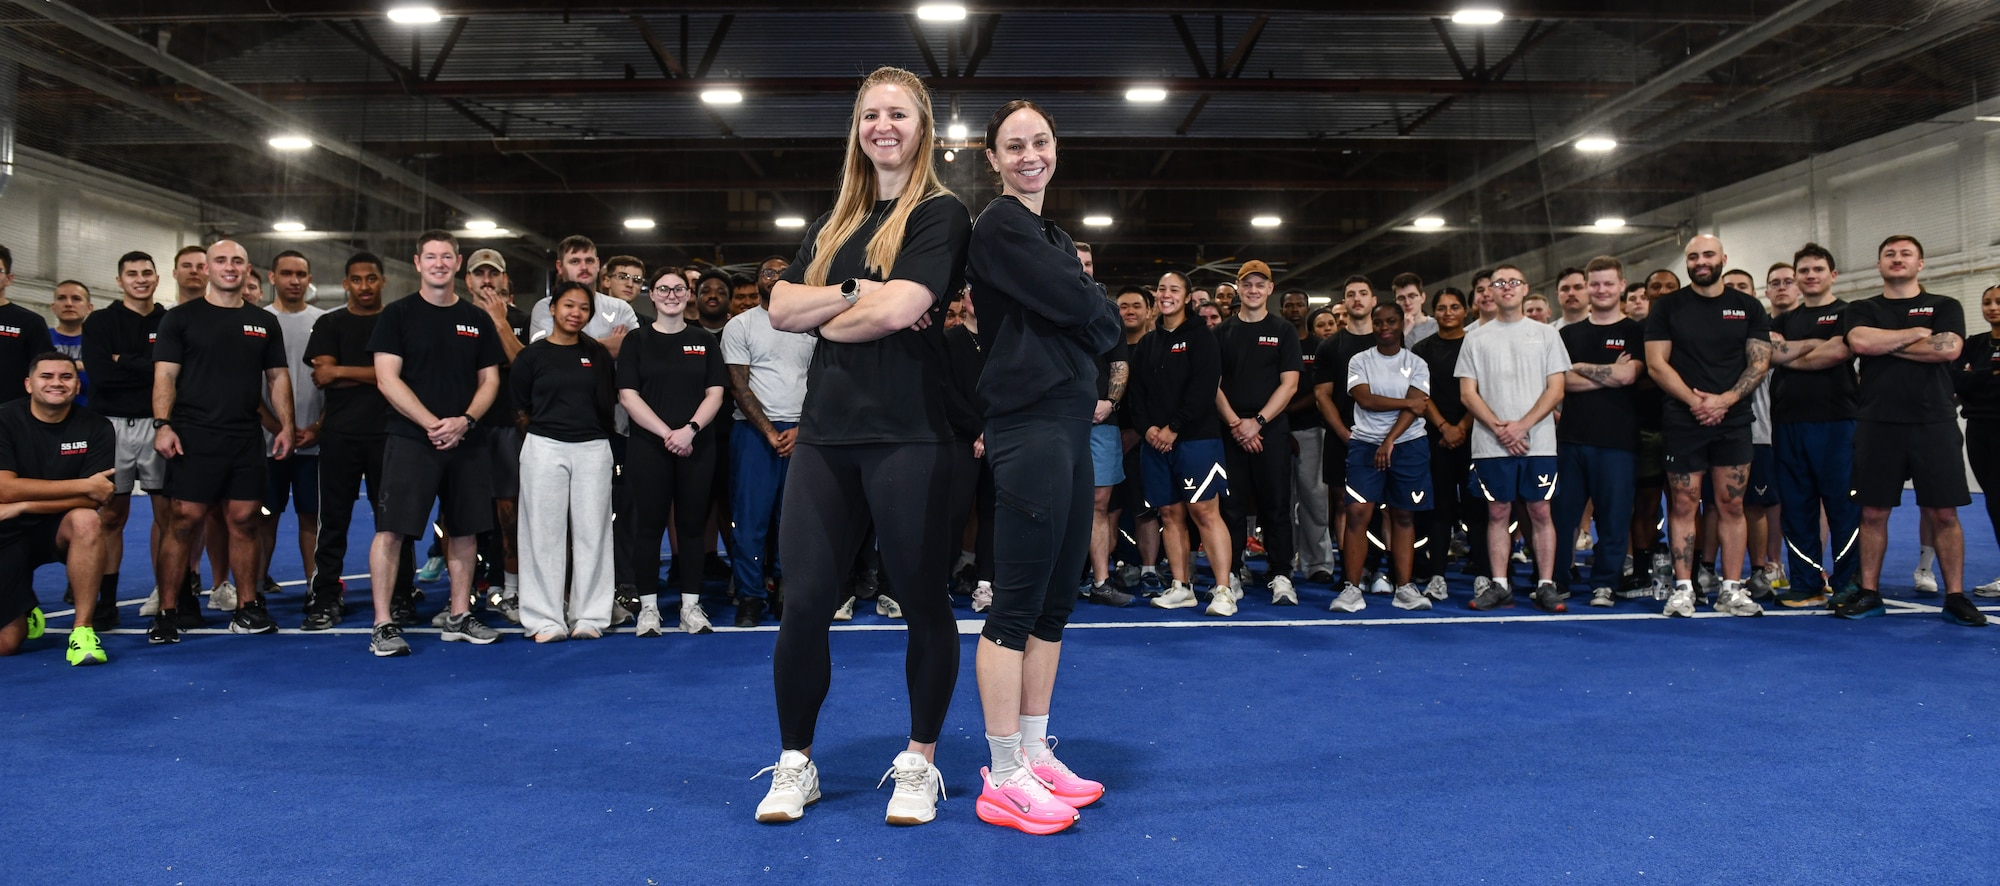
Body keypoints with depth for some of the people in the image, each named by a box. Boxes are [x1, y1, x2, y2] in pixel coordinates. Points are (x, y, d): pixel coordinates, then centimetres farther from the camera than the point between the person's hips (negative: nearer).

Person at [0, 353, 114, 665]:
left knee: (86, 520, -37)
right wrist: (84, 485, -24)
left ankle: (82, 630, -27)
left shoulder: (95, 428, -8)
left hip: (59, 530, 0)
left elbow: (94, 499, -16)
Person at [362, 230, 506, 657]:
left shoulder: (477, 319, 12)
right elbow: (387, 379, -6)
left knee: (464, 530, 9)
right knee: (391, 528, -7)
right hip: (410, 440, -4)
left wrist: (465, 420, -7)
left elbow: (490, 379, 11)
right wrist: (432, 424, -14)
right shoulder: (398, 314, 1)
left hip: (465, 442, 4)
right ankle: (383, 625, -2)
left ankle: (459, 617, 19)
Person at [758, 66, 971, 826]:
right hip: (826, 434, 5)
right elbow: (781, 309, 6)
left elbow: (898, 309, -15)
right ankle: (795, 764, 20)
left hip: (907, 435, -5)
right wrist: (856, 294, -9)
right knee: (803, 603, 4)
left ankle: (919, 763, 22)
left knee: (923, 600, 6)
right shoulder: (834, 223, 18)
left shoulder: (942, 214, 0)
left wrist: (824, 319, 0)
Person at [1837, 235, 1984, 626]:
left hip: (1934, 423, -1)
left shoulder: (1945, 307, 10)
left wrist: (1887, 343, -5)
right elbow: (1861, 342, -11)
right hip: (1878, 425, 1)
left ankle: (1955, 597, 8)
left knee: (1944, 513, 0)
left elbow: (1948, 348, -10)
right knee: (1873, 512, 4)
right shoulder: (1862, 311, 12)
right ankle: (1869, 592, 12)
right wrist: (1918, 332, -4)